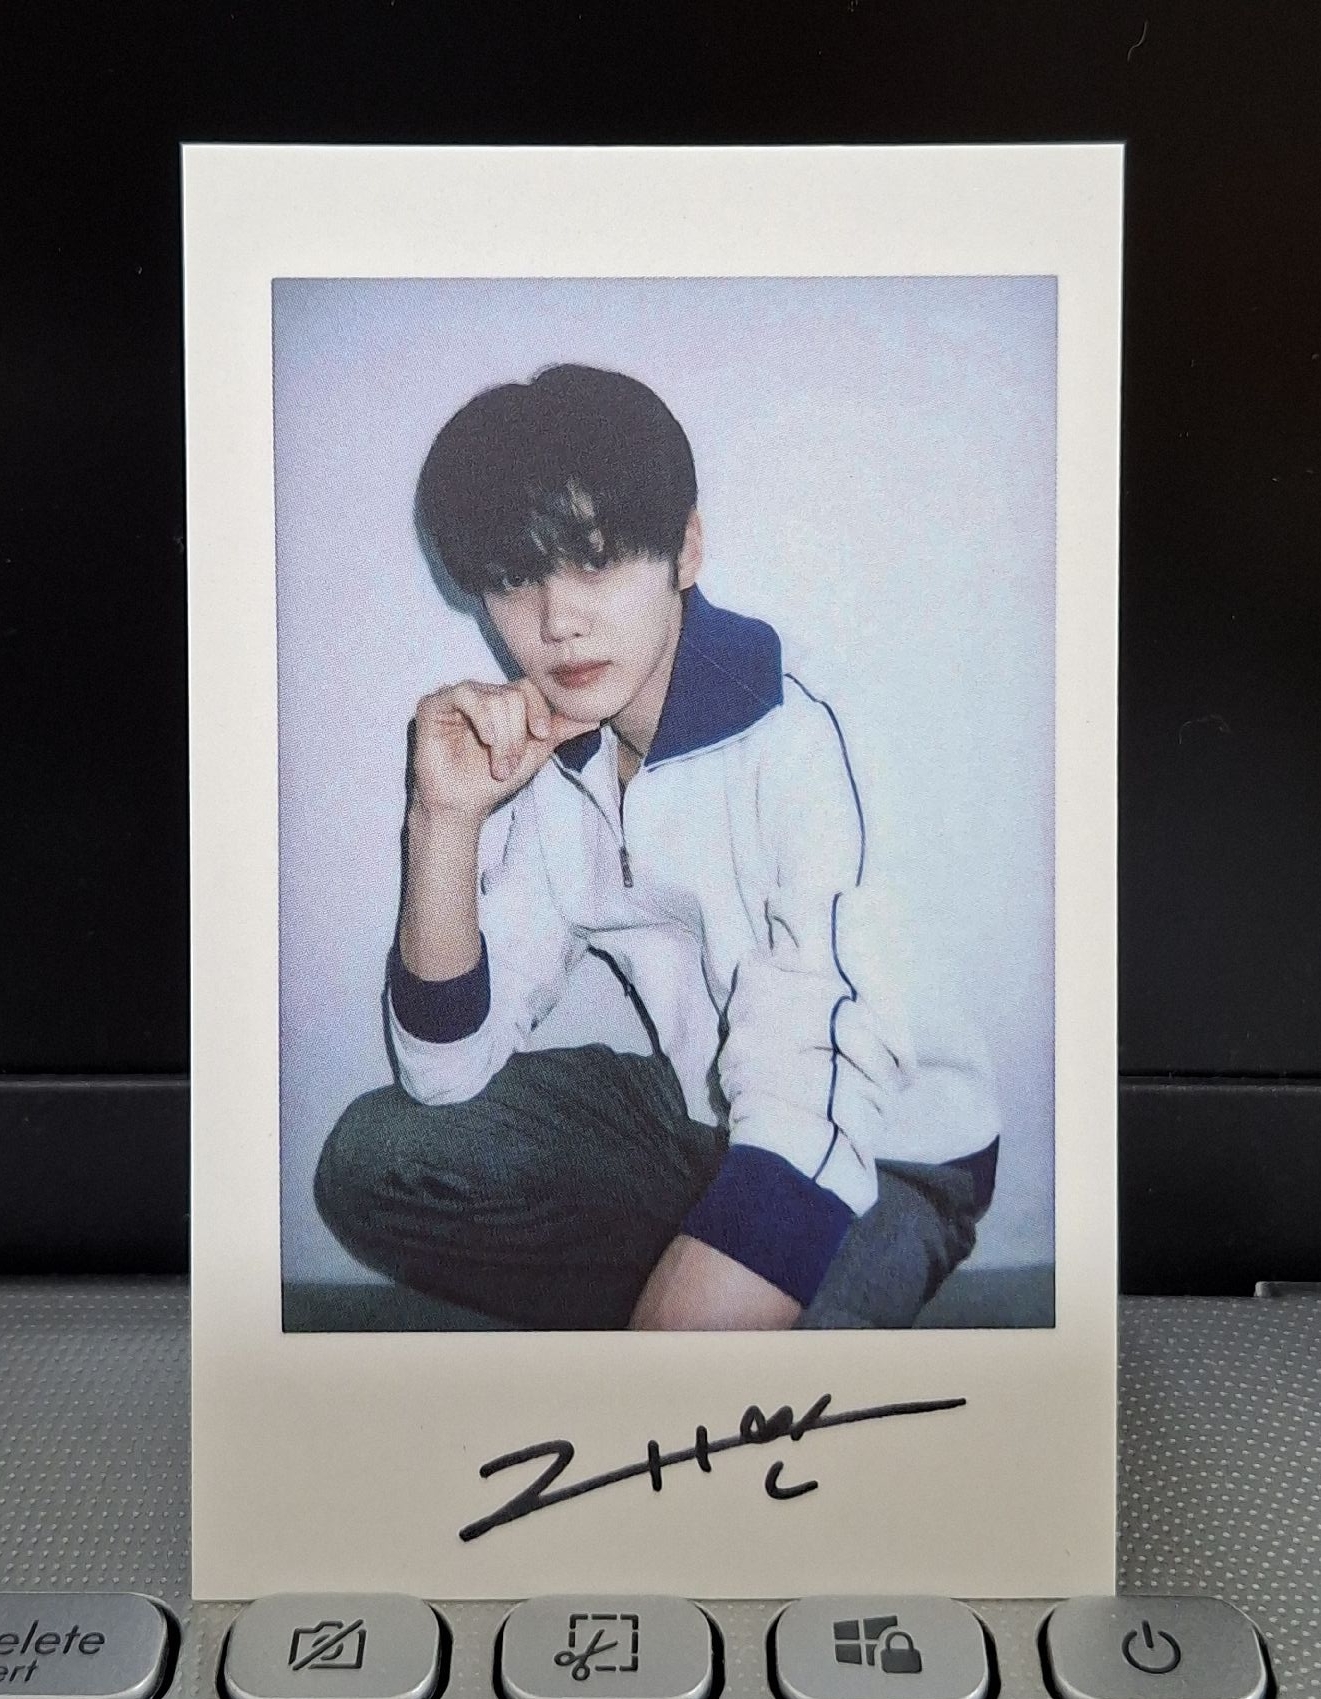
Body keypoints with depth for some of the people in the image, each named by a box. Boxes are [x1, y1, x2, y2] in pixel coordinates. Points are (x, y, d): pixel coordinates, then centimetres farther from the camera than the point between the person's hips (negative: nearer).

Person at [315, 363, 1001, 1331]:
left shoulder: (800, 745, -25)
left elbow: (816, 1102, -33)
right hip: (700, 1115, 6)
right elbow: (448, 1073, -8)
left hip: (886, 1157, -5)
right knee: (373, 1158, -6)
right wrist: (446, 816, -20)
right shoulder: (556, 760, -5)